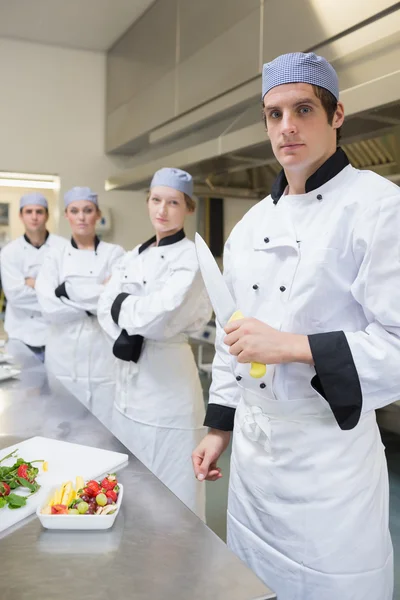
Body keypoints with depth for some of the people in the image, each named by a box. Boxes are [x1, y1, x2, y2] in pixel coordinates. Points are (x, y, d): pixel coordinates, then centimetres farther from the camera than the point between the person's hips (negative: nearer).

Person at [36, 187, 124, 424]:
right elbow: (49, 306, -9)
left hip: (104, 356, -2)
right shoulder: (55, 257, 6)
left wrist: (67, 290, -12)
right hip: (64, 358, 2)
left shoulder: (114, 253, 1)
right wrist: (97, 298, -13)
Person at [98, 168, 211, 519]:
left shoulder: (192, 258, -12)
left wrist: (123, 305, -8)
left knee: (171, 487, 5)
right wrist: (128, 338, -15)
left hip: (168, 381, -7)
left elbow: (161, 316, -25)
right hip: (129, 380, 7)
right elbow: (106, 309, 4)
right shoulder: (134, 256, 10)